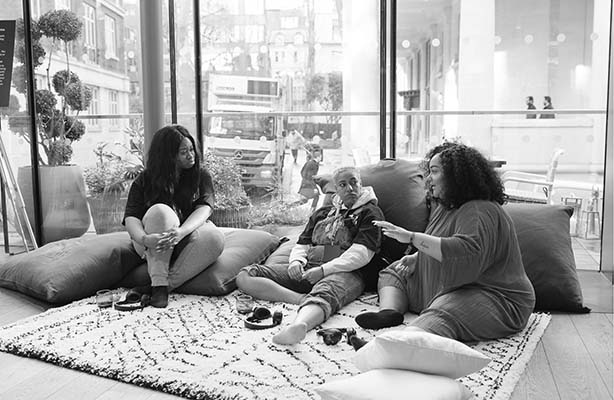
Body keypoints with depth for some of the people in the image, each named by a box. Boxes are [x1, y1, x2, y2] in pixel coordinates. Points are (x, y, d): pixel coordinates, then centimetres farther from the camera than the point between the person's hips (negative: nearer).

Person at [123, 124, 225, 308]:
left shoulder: (201, 176, 2)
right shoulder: (144, 181, 0)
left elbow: (204, 209, -14)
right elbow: (131, 218, -11)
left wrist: (181, 232, -35)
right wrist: (144, 239, -35)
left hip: (187, 242, 1)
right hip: (153, 247, -1)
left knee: (215, 238, -30)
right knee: (160, 211, -31)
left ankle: (167, 284, -27)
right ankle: (159, 284, -33)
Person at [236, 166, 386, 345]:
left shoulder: (370, 213, 10)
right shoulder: (322, 213, 29)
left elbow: (362, 253, -4)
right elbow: (302, 244, 25)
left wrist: (324, 270, -16)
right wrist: (296, 261, -1)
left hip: (346, 272, -6)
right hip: (306, 269, 6)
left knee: (324, 293, -43)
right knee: (245, 277, -13)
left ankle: (299, 325, -74)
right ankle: (303, 299, -32)